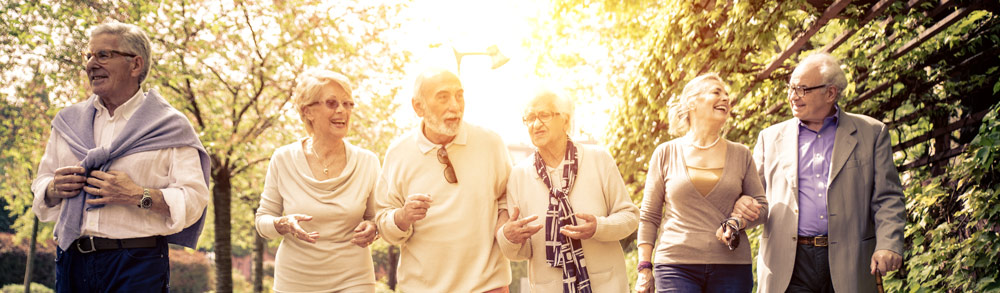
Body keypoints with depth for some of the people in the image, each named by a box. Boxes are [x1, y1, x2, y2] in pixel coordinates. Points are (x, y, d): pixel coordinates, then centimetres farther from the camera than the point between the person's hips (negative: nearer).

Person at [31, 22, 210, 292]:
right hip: (71, 261, 4)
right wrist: (54, 189, -4)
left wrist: (138, 196, -21)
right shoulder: (69, 122, 14)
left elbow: (194, 199, -9)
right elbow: (41, 187, 17)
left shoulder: (167, 125, -1)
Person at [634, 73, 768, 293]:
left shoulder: (741, 155, 11)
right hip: (676, 265, -2)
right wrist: (644, 267, 1)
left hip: (731, 267, 2)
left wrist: (738, 222, -9)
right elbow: (649, 217, 7)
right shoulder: (666, 153, 6)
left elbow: (761, 207, 13)